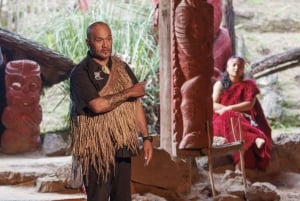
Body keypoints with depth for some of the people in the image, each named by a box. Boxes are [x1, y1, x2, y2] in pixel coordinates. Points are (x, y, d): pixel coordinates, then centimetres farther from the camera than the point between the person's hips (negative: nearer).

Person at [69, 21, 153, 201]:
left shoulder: (122, 68, 10)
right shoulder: (81, 73, -8)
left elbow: (136, 104, 12)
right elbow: (98, 105, -22)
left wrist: (146, 137, 6)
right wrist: (129, 92, -11)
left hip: (123, 146, 5)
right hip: (97, 148, -5)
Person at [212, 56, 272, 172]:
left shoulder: (248, 85, 14)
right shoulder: (220, 84, 13)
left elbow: (250, 104, -2)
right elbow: (213, 105, 0)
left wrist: (229, 108, -16)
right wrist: (236, 111, -13)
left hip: (245, 120, 1)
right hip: (222, 119, 0)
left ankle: (239, 166, -56)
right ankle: (254, 139, -59)